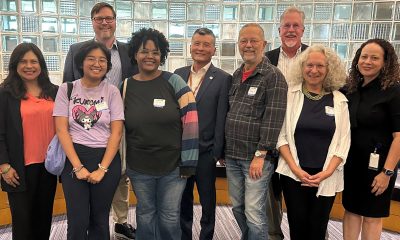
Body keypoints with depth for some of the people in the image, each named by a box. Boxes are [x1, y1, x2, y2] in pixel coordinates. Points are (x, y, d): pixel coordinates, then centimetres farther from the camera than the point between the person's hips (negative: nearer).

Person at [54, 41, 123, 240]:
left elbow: (117, 132, -3)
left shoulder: (112, 91, 1)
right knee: (77, 222, 2)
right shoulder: (66, 89, 2)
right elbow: (61, 129, -3)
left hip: (107, 159, 0)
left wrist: (102, 169, -10)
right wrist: (78, 167, -10)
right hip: (74, 158, 0)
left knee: (100, 219, 10)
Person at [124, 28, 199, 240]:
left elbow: (190, 122, -9)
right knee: (146, 215, 18)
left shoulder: (174, 82, -7)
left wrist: (188, 162, -10)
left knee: (170, 218, 11)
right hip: (139, 168, 2)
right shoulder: (126, 86, 0)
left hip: (173, 166, -2)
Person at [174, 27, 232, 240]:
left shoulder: (223, 79, -7)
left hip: (205, 151, -4)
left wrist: (217, 152, -10)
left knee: (207, 201, 13)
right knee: (183, 199, 19)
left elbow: (221, 118, -9)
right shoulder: (178, 74, 6)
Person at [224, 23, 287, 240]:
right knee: (238, 207, 17)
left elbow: (273, 118, -15)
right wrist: (224, 149, 14)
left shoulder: (273, 76, -9)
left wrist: (260, 155, -17)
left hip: (256, 157, -6)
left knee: (253, 212, 0)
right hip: (232, 155, 7)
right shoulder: (236, 76, 12)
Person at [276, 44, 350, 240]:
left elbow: (343, 141, 1)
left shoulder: (339, 100, 2)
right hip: (293, 173, -1)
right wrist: (295, 168, -11)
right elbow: (281, 135, -4)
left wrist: (327, 172, -9)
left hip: (326, 177, 1)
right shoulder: (290, 95, -2)